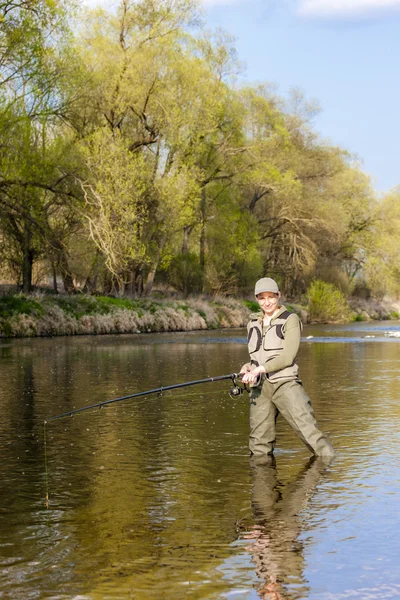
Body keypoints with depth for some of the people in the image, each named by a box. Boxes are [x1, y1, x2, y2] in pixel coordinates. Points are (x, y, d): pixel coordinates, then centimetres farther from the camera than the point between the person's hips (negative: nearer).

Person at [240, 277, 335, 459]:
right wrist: (247, 368, 2)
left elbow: (288, 356, -10)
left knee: (308, 429, -15)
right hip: (260, 387, 5)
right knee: (259, 446, 6)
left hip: (285, 383, -5)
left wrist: (260, 369, -17)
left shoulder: (290, 320, 0)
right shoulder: (253, 324, 17)